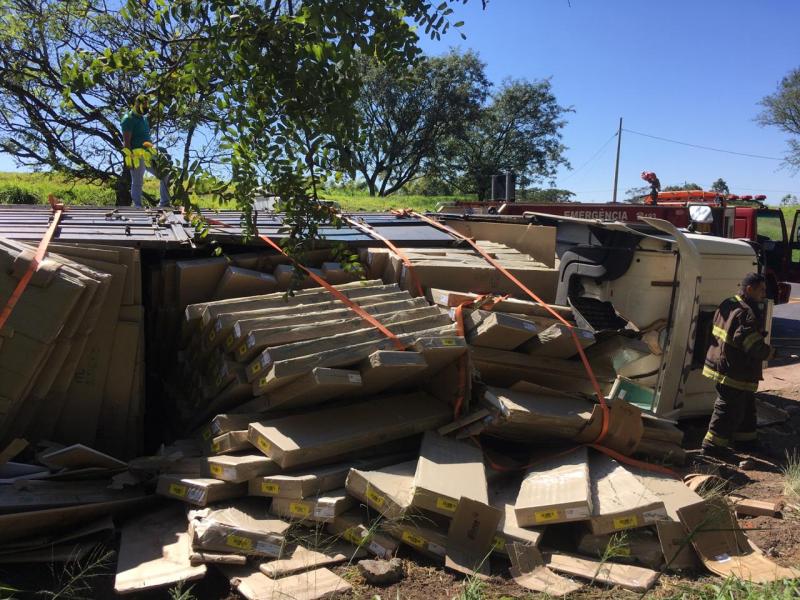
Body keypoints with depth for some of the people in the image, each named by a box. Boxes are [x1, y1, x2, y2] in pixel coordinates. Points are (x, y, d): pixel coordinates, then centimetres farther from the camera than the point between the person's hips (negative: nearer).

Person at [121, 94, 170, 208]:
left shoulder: (144, 118, 19)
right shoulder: (129, 119, -8)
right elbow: (126, 141, -13)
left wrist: (152, 151, 23)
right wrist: (129, 157, -19)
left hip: (148, 155, 8)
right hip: (137, 156, -8)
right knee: (137, 183, -1)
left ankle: (164, 203, 9)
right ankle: (137, 207, 7)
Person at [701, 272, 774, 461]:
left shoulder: (728, 305, 10)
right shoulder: (746, 313, -22)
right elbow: (752, 344, -25)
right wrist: (768, 352, -6)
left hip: (725, 365, 11)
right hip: (735, 372, -11)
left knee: (746, 406, 22)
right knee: (730, 408, -2)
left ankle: (745, 439, 35)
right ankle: (713, 444, 4)